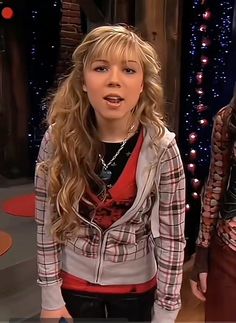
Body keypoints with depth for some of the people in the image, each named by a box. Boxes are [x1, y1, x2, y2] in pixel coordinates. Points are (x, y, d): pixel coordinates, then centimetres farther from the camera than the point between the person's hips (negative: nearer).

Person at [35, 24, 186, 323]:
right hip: (73, 282, 1)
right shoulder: (58, 139, -15)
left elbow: (171, 237, -12)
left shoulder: (162, 149, -18)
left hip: (136, 285, 0)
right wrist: (51, 297, -3)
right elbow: (46, 223, -7)